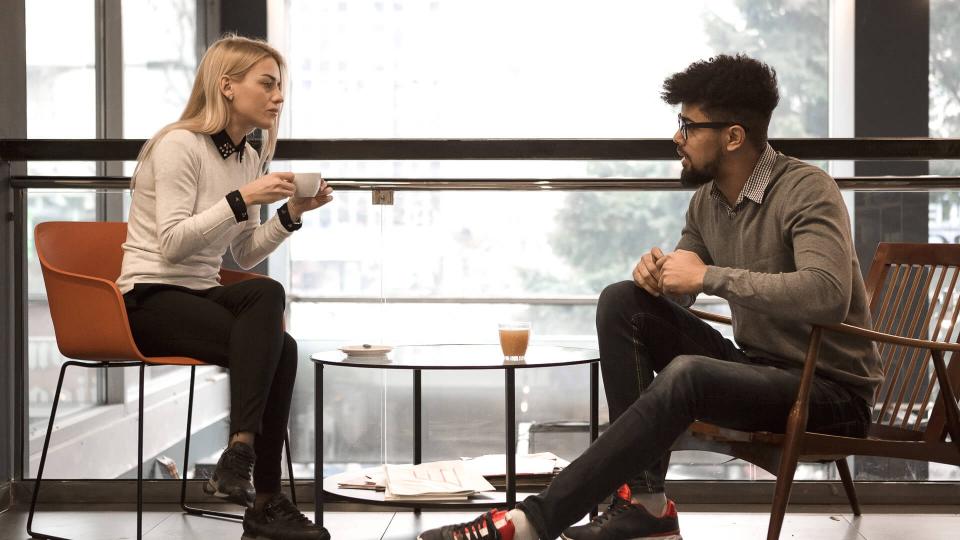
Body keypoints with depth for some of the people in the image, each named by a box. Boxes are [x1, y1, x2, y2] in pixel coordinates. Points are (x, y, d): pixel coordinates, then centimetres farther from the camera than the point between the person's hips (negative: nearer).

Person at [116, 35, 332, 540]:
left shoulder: (250, 158, 13)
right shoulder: (179, 145, -11)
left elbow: (245, 255, 16)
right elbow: (172, 243, -18)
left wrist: (291, 213, 1)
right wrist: (243, 199, -24)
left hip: (200, 297, 7)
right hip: (150, 300, -7)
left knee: (278, 348, -25)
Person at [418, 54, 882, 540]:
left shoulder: (806, 190, -16)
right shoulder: (707, 200, 7)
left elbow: (827, 295, -34)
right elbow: (673, 298, 14)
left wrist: (708, 275, -28)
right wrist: (657, 272, -11)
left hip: (830, 388, -8)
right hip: (755, 367, 8)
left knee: (686, 374, -35)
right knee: (622, 302, -7)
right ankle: (643, 500, -12)